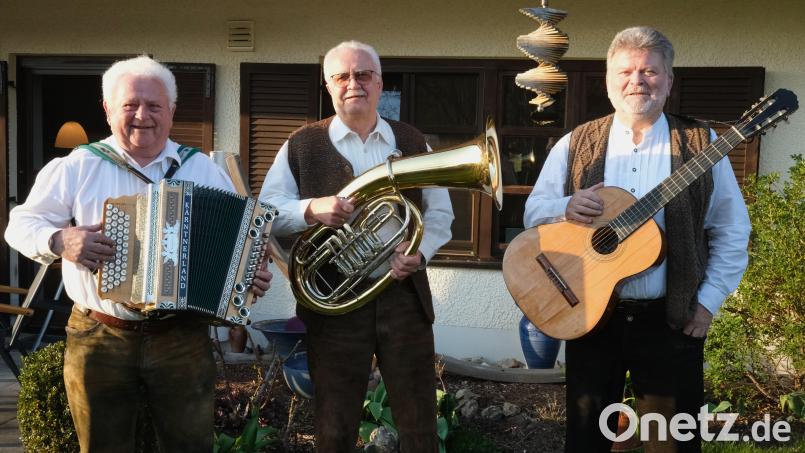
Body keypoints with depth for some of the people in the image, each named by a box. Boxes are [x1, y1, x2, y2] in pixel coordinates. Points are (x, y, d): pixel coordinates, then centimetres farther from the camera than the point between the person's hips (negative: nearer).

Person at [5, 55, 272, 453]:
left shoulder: (203, 170, 6)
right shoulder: (76, 167, 0)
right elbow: (21, 224, 2)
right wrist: (59, 241, -19)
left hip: (183, 340, 1)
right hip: (97, 341, -1)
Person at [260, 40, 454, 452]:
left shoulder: (412, 142, 10)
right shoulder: (302, 145, 3)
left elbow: (440, 211, 9)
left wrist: (420, 251, -10)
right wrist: (311, 209, -23)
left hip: (405, 297, 2)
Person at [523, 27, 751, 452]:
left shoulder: (702, 145, 0)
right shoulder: (574, 145, 4)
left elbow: (731, 232, 2)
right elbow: (533, 211, 4)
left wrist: (709, 300, -5)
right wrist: (567, 207, -17)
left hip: (673, 320, -1)